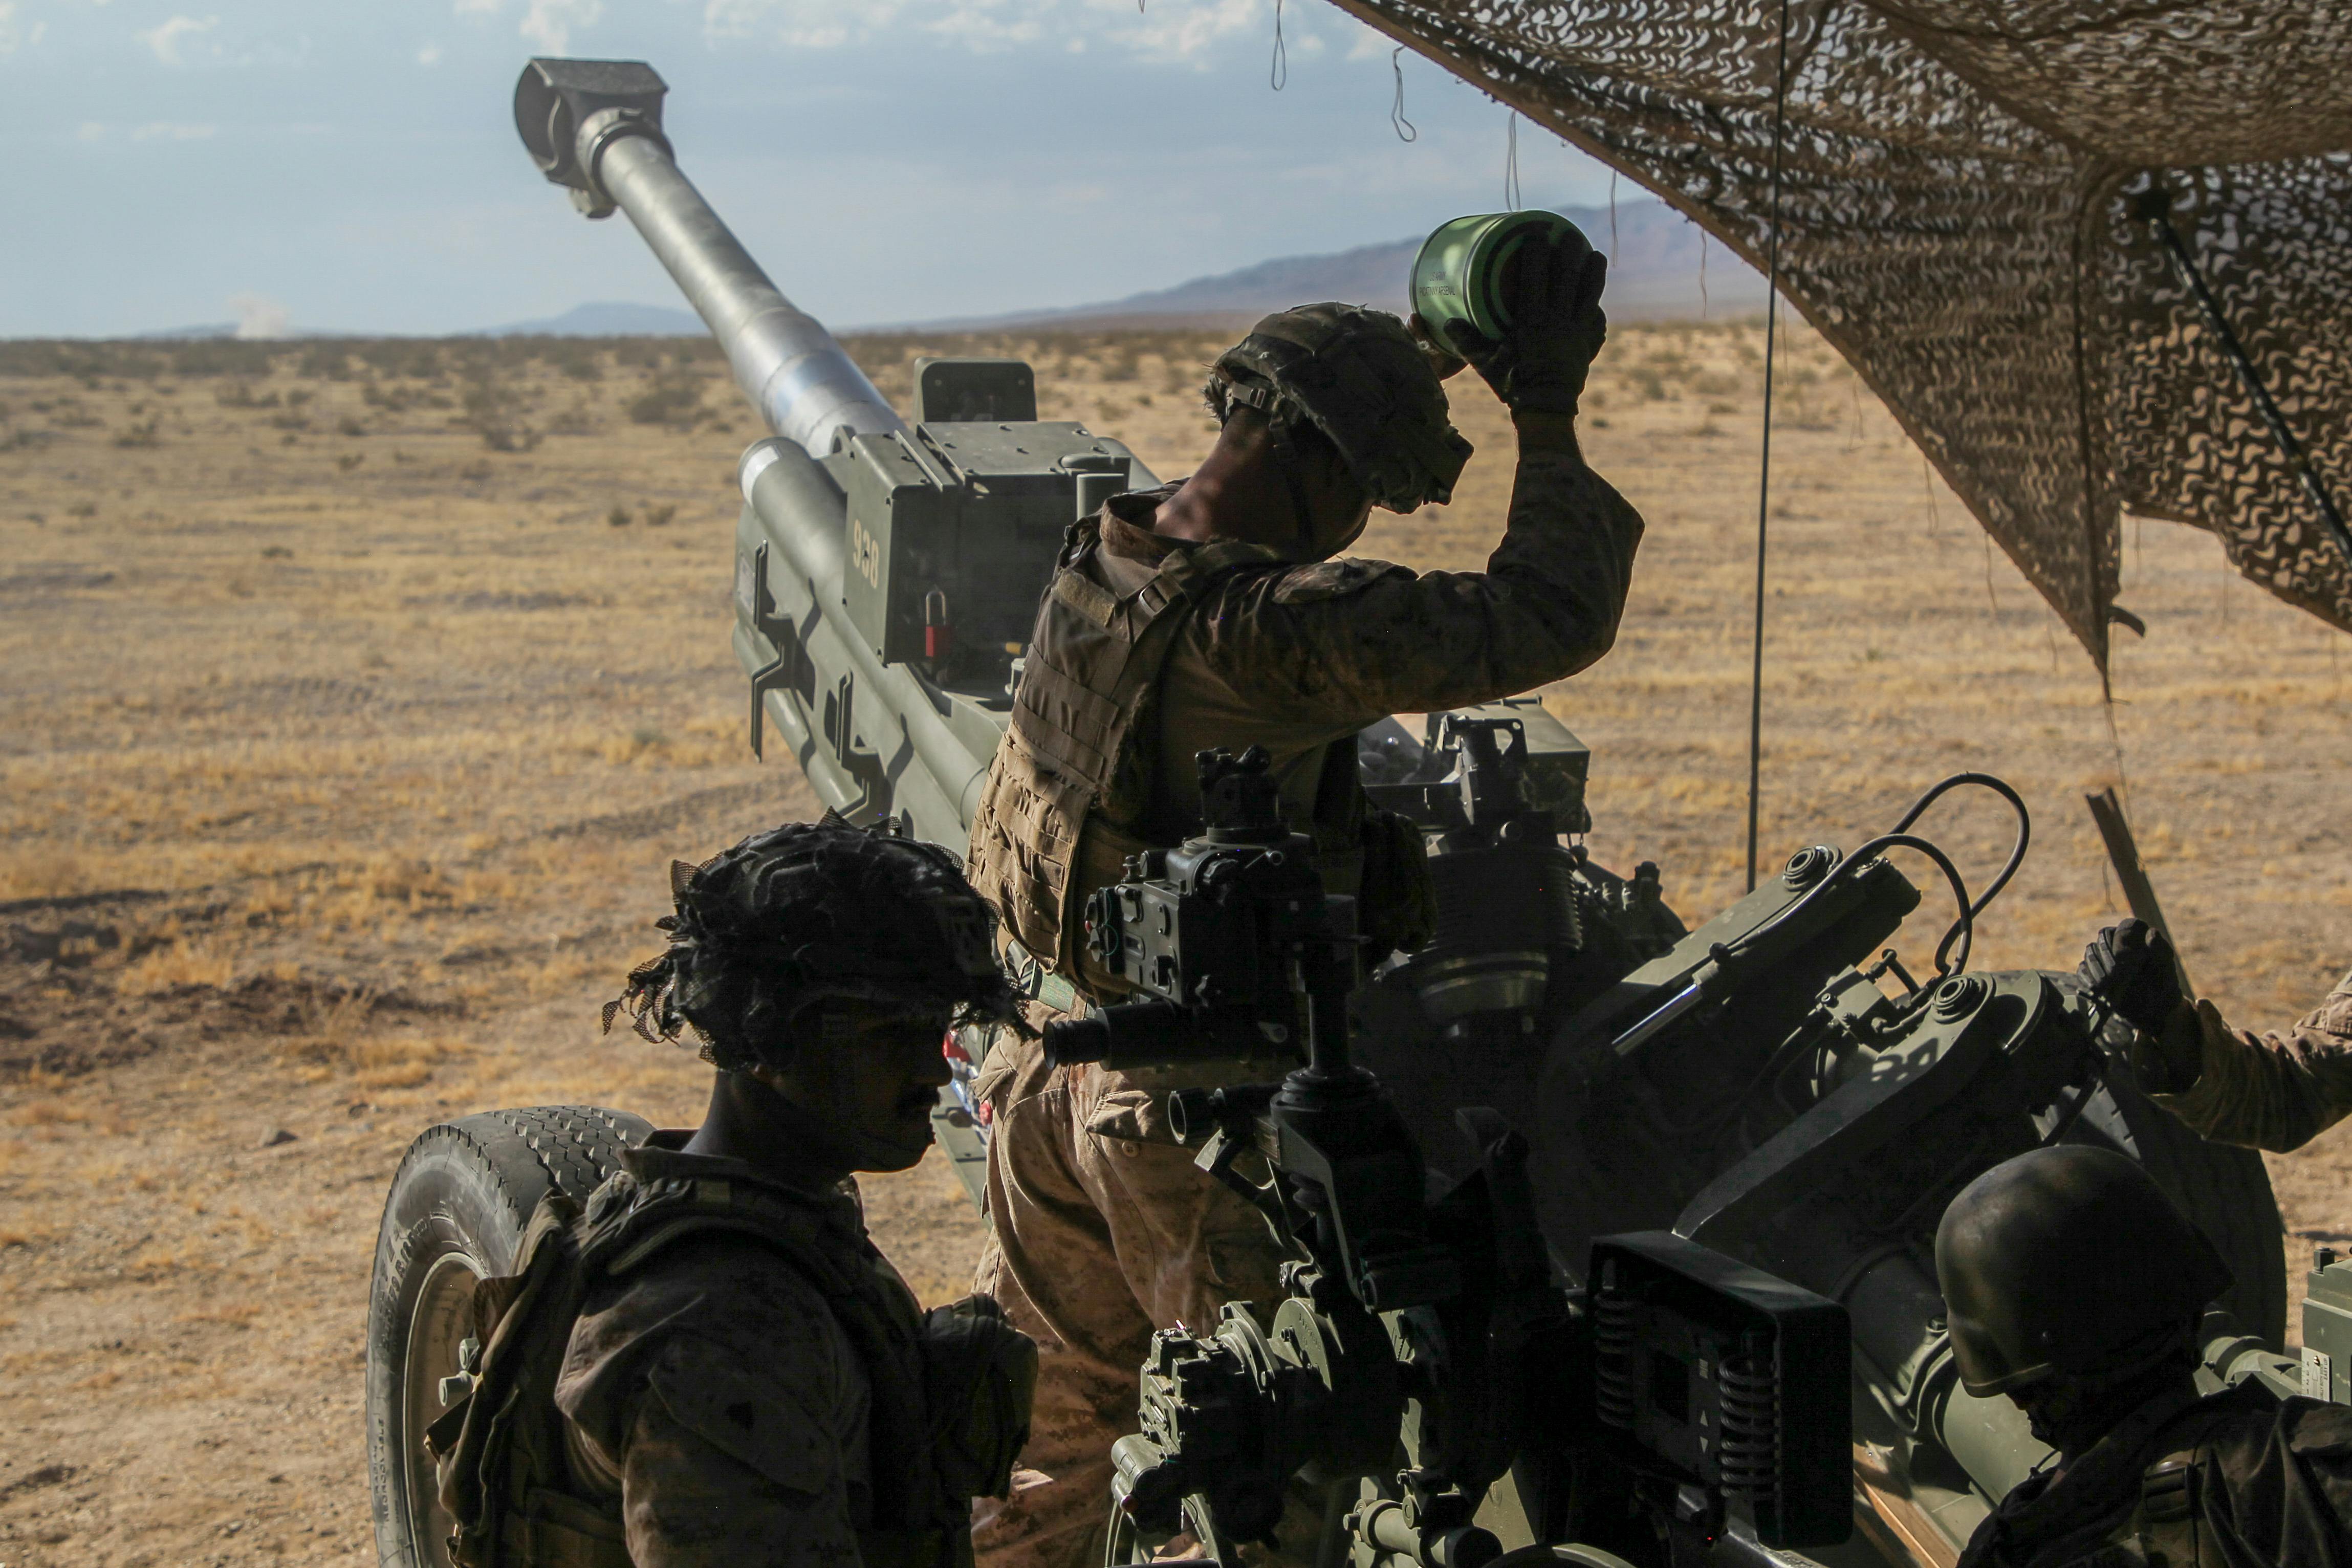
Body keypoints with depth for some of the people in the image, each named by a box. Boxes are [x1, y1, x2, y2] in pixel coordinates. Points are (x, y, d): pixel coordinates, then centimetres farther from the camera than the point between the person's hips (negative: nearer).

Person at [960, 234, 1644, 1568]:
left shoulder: (1103, 555, -2)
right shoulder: (1267, 628, -28)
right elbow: (1550, 619, -25)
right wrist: (1548, 414, -13)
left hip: (1058, 1062, 8)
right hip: (1197, 1107, -8)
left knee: (1061, 1411, 24)